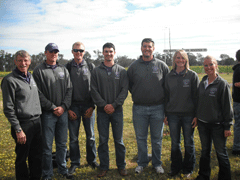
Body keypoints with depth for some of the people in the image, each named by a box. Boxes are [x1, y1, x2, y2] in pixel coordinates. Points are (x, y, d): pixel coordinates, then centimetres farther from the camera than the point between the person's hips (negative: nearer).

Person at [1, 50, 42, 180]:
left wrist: (38, 118, 14)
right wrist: (18, 130, -13)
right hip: (23, 124, -6)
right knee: (22, 158, 8)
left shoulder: (31, 77, 13)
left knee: (37, 156, 16)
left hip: (37, 123, 7)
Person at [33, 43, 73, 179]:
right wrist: (52, 107, -12)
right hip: (48, 113, -3)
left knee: (62, 144, 14)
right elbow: (39, 94, -7)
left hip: (63, 112, 4)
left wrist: (63, 107, -6)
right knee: (47, 146, 3)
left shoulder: (64, 70, 11)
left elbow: (69, 90, 7)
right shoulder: (39, 71, -1)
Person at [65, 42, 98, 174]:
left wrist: (92, 106, -3)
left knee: (90, 136, 9)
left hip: (88, 106, 1)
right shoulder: (67, 68, 3)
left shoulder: (90, 67, 5)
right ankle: (75, 162, 21)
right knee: (73, 137, 6)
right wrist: (68, 108, -3)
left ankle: (92, 160, 26)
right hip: (73, 106, 0)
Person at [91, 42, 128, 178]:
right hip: (102, 111, 0)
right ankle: (104, 167, 20)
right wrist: (104, 105, -12)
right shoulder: (96, 71, 4)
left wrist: (114, 105, -12)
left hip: (117, 110, 0)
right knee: (103, 140, 7)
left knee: (119, 140, 7)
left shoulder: (122, 71, 4)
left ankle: (121, 166, 22)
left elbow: (124, 91, -2)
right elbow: (94, 91, -1)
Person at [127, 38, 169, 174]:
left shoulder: (162, 66, 1)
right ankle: (142, 162, 28)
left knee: (157, 138, 10)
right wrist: (137, 96, 9)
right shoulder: (134, 66, 3)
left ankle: (157, 163, 27)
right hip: (139, 108, 1)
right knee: (141, 138, 10)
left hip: (157, 108, 0)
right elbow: (129, 85, 13)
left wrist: (163, 99, 5)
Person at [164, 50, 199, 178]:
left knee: (188, 143, 10)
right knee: (175, 143, 11)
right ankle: (176, 167, 27)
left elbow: (196, 96, -2)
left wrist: (196, 115, -7)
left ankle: (188, 169, 26)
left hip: (188, 115, -2)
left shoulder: (192, 75, -2)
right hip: (173, 115, 2)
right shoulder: (169, 76, 6)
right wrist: (166, 114, 7)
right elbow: (166, 96, 9)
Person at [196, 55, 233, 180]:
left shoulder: (222, 84, -10)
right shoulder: (202, 83, 6)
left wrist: (227, 126, -10)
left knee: (221, 153, 7)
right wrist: (197, 117, 12)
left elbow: (227, 107, -9)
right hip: (202, 123, 5)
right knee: (205, 151, 18)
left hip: (217, 125, -5)